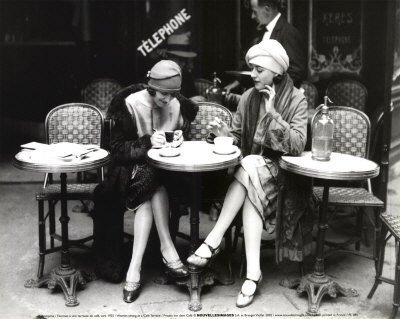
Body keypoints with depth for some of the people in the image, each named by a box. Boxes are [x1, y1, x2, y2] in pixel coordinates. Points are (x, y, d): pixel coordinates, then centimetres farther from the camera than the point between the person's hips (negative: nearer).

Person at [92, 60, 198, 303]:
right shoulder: (131, 105, -10)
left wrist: (180, 139, -13)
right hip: (132, 169, -2)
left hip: (163, 170, 2)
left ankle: (135, 267, -34)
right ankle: (167, 247, -31)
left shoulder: (179, 107, 1)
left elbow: (184, 141, 11)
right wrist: (148, 142, -27)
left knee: (150, 194, -31)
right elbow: (118, 149, -12)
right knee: (151, 182, -35)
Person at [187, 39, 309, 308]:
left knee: (250, 168, -33)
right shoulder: (249, 97, 5)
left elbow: (297, 146, -17)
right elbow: (238, 138, 9)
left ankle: (214, 242, -31)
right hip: (251, 169, 3)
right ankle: (253, 271, -35)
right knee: (251, 193, -30)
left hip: (281, 173, -3)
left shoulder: (296, 100, -7)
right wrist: (224, 134, -14)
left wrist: (272, 114, -23)